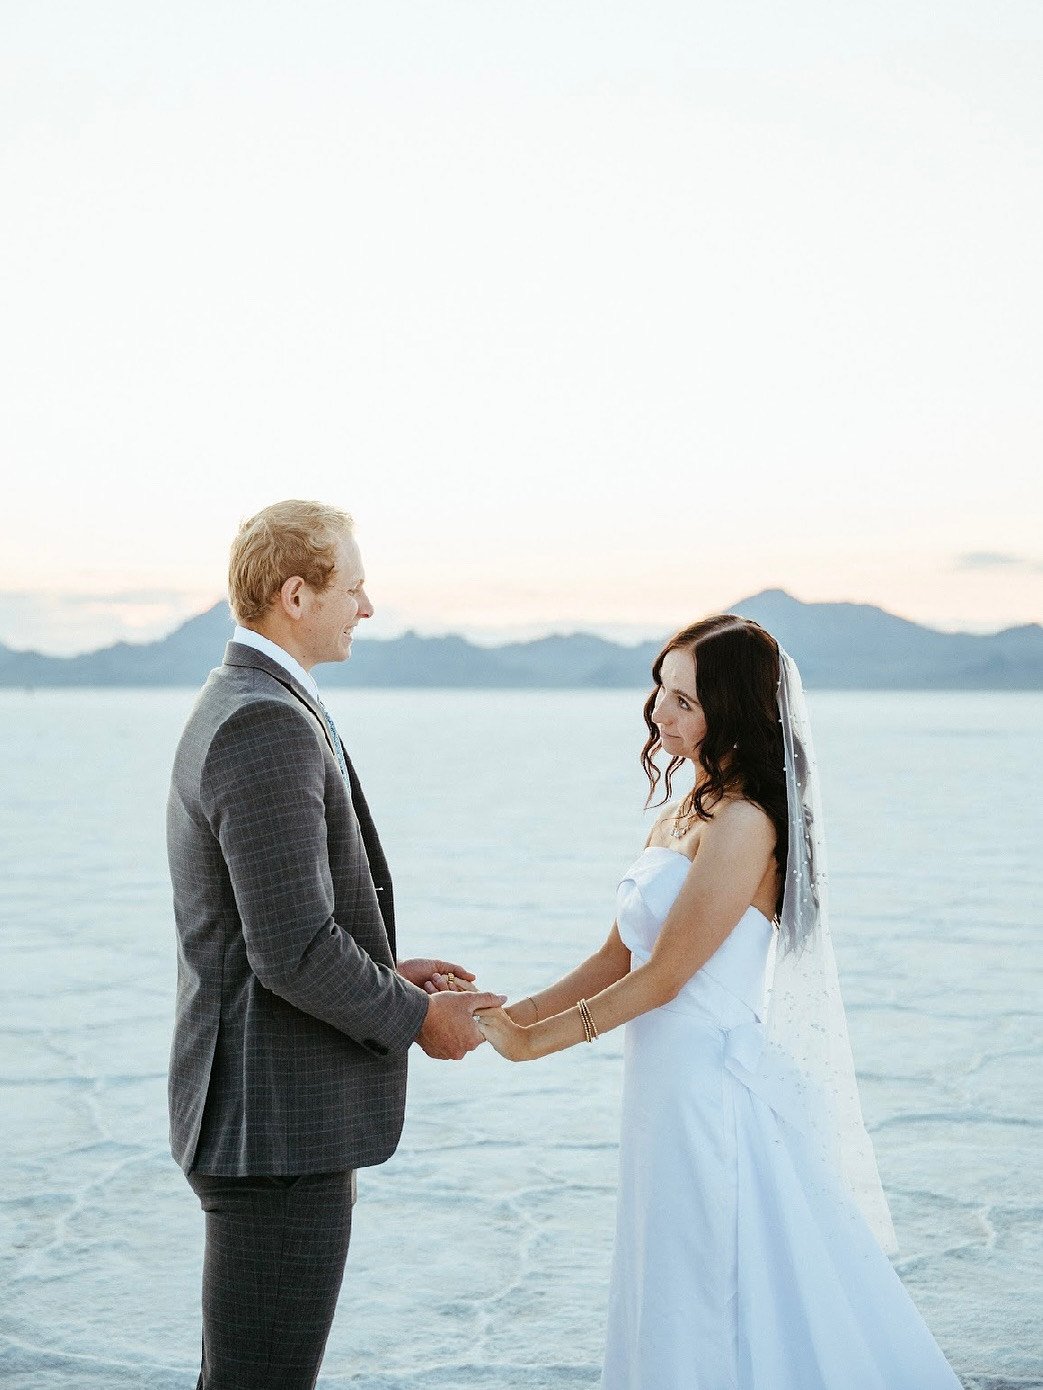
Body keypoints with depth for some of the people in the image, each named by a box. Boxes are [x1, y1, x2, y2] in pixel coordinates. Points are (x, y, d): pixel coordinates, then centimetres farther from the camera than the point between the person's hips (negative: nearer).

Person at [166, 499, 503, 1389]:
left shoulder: (235, 709, 13)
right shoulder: (269, 727, -20)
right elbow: (291, 949, -25)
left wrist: (389, 976, 12)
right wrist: (416, 1018, -10)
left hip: (271, 1115, 11)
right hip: (278, 1124, -11)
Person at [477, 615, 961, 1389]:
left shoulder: (743, 823, -16)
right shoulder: (680, 816, 12)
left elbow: (663, 976, -18)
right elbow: (618, 958, 13)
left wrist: (532, 1040, -13)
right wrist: (520, 1012, 2)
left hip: (716, 1086, -9)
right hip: (671, 1084, 9)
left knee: (723, 1313, 2)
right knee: (680, 1309, 16)